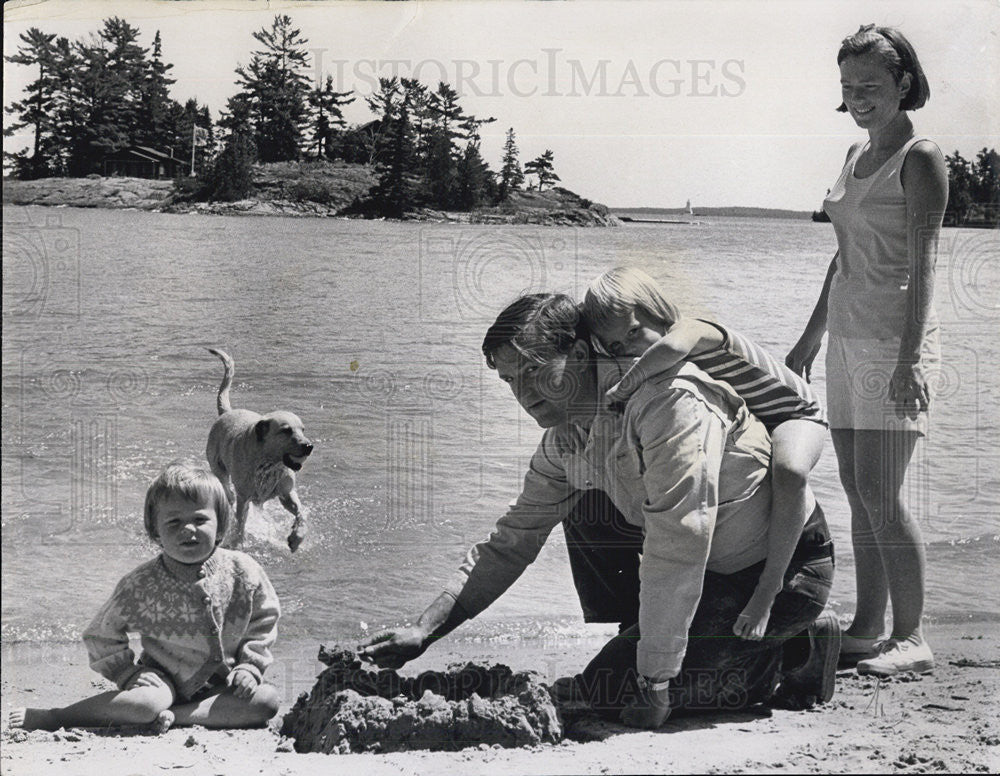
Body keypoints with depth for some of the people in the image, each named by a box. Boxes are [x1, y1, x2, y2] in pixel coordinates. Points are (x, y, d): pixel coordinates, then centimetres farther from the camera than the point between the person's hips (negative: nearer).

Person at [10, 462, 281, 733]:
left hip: (220, 686, 3)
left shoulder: (243, 572, -9)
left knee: (267, 699, -25)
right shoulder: (141, 585, -13)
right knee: (148, 701, -36)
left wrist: (249, 667, -6)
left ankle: (174, 716, -25)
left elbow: (264, 620, 5)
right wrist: (127, 673, -11)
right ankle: (52, 717, -21)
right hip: (165, 681, -3)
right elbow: (101, 634, -1)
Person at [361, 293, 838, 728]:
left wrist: (654, 683, -27)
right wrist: (424, 631, 0)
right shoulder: (564, 440, 2)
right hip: (720, 565, 9)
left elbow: (676, 553, -29)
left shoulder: (668, 398, -26)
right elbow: (510, 544, 10)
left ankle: (785, 655, -2)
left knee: (605, 688, -12)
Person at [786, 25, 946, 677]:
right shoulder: (857, 157, 17)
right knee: (859, 494, 8)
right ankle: (867, 629, 14)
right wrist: (810, 338, 25)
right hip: (849, 337, 8)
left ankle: (911, 639, -4)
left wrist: (910, 357, -22)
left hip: (892, 340, -8)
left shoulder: (920, 159, -7)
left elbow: (922, 264, -15)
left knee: (881, 497, -10)